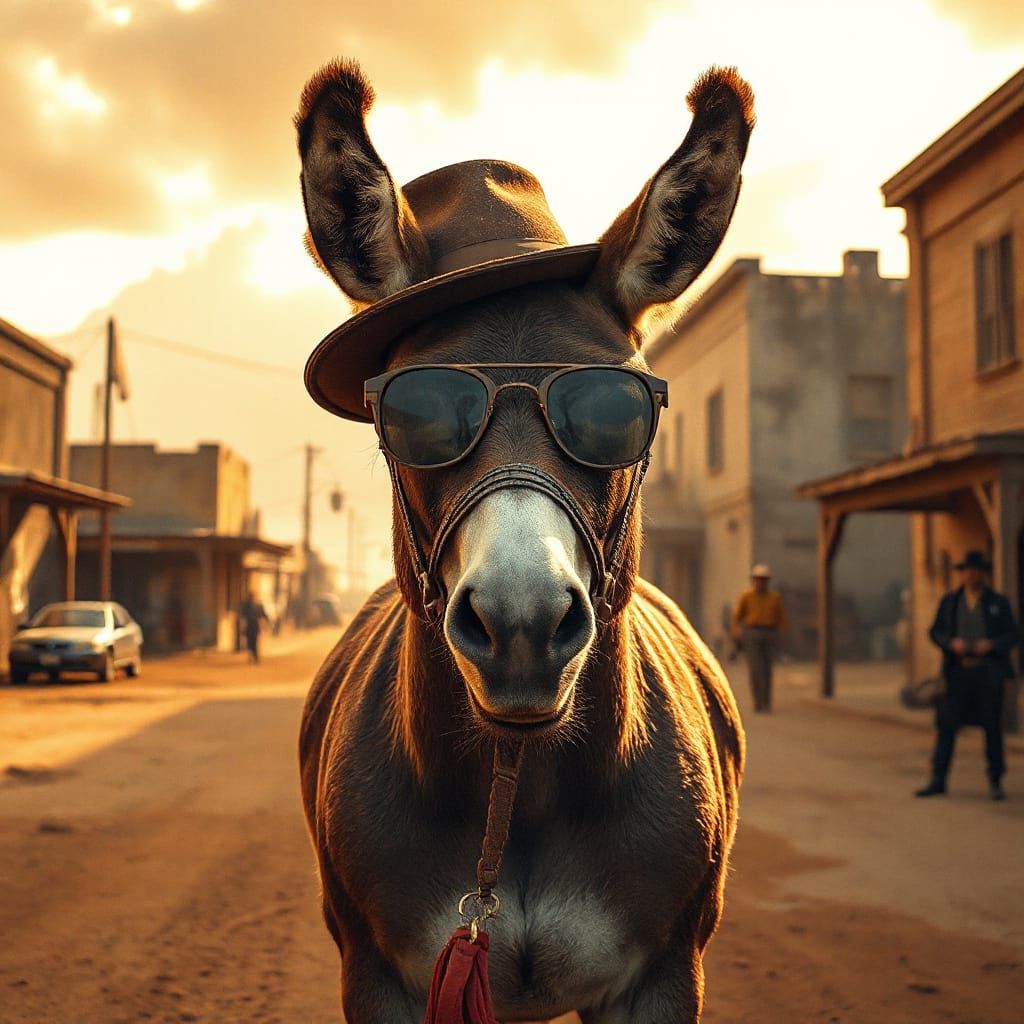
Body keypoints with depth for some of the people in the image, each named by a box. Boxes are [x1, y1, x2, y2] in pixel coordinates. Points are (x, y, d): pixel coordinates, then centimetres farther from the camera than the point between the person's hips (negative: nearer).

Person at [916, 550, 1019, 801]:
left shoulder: (998, 602, 3)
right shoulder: (949, 601, 7)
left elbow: (1013, 636, 2)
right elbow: (935, 633, 7)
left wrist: (992, 644, -17)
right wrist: (952, 643, -14)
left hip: (988, 673, -1)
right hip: (958, 671, 1)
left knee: (993, 728, 3)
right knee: (946, 726, -3)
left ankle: (995, 782, 15)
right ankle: (937, 781, 1)